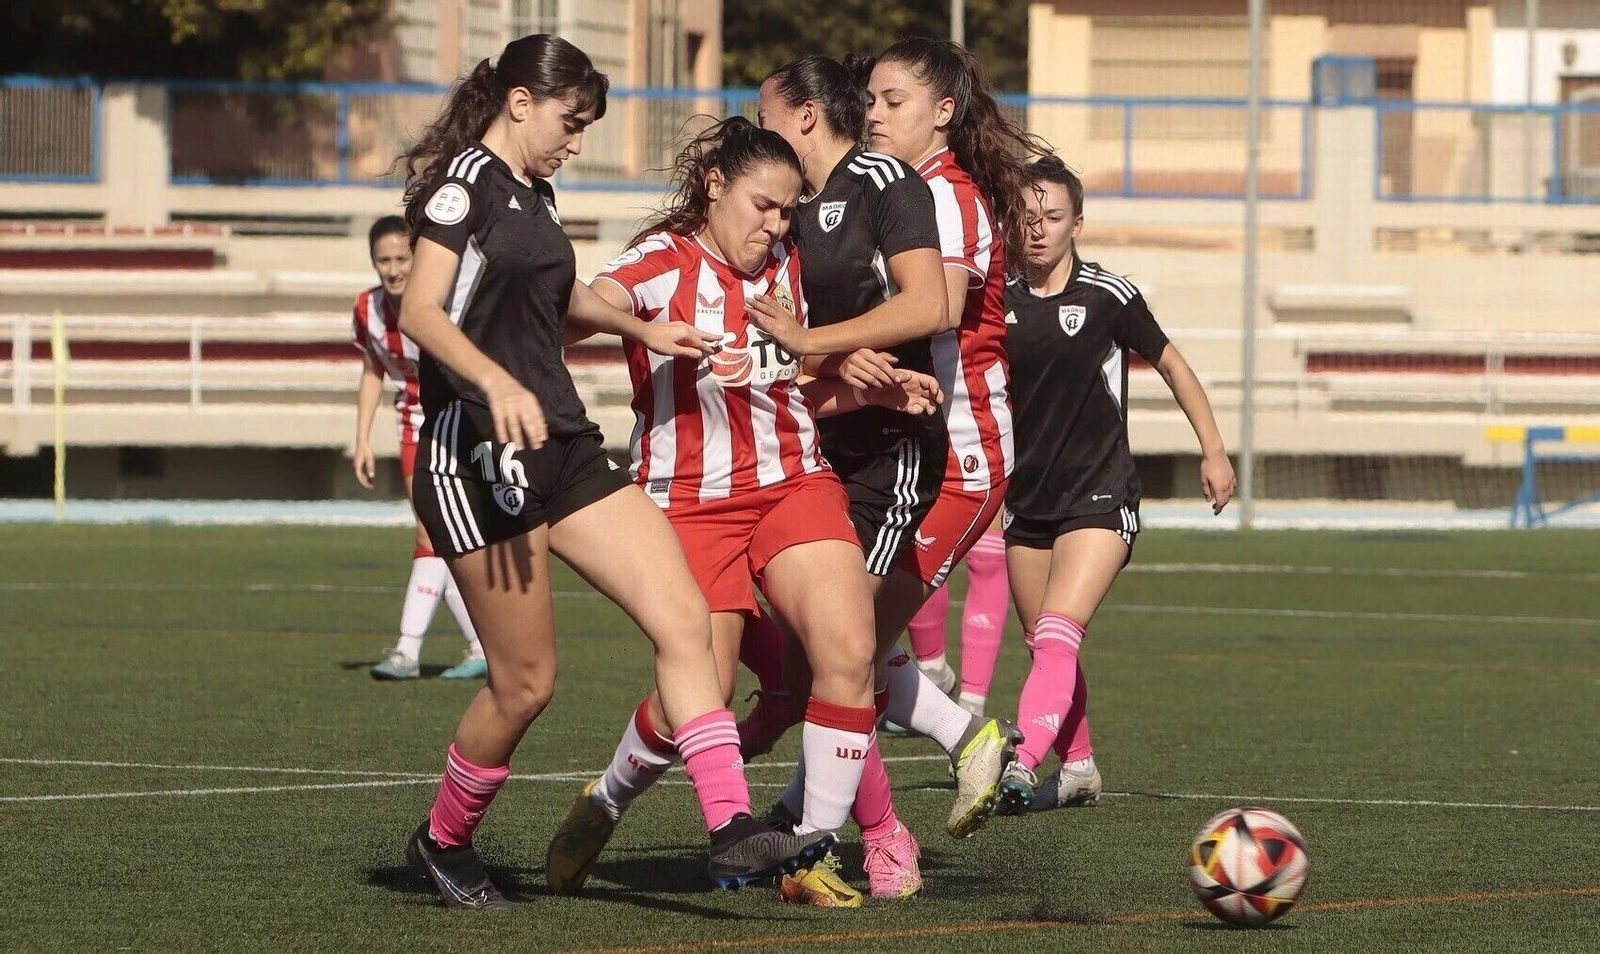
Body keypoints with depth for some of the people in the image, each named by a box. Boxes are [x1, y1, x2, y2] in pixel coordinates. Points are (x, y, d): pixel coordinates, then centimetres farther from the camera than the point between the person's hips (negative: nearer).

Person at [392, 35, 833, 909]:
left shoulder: (534, 197, 19)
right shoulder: (467, 182, -8)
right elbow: (420, 311, -22)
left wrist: (642, 331, 37)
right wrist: (496, 382, -36)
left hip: (565, 449, 9)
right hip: (480, 455, -9)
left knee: (684, 622, -8)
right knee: (524, 682, -4)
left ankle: (733, 832, -14)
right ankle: (444, 841, 20)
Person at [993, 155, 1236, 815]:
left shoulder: (1107, 296, -4)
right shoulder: (1000, 302, 4)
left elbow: (1170, 364, 8)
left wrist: (1214, 451, 7)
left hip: (1099, 496, -5)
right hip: (1025, 504, 5)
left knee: (1057, 635, -22)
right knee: (1046, 649, 11)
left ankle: (1021, 765, -35)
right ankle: (1078, 768, 30)